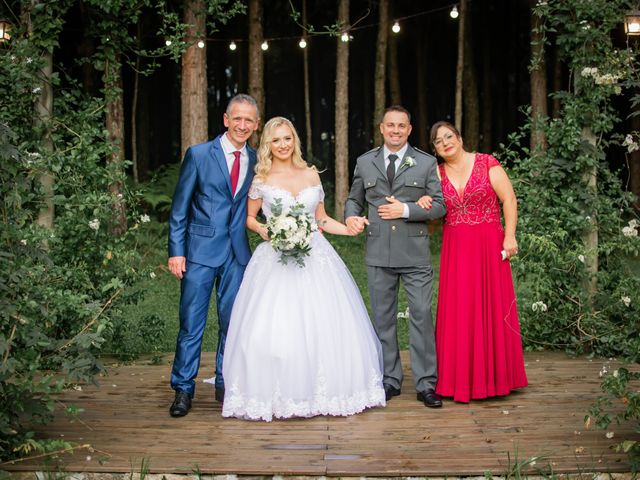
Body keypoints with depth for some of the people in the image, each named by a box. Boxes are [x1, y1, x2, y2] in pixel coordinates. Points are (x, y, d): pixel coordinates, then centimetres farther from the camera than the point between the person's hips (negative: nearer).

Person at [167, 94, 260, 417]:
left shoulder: (257, 161, 7)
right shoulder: (198, 155, -3)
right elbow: (179, 208, -2)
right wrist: (176, 251, -7)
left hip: (238, 254, 3)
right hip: (200, 251, -3)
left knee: (232, 322, 10)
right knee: (191, 323, 1)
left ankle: (225, 386, 24)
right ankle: (183, 389, 13)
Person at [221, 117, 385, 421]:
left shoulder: (311, 174, 10)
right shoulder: (261, 179, 3)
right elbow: (249, 217, 11)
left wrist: (350, 229, 3)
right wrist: (263, 231, -9)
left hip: (314, 257, 3)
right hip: (275, 260, -2)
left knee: (324, 325, -2)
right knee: (271, 327, -11)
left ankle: (321, 391, 12)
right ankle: (273, 394, 5)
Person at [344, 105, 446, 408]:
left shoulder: (426, 163, 4)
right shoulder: (365, 162, 10)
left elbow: (439, 205, 1)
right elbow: (354, 199, 17)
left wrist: (405, 209, -12)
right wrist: (351, 216, -6)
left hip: (415, 254, -2)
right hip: (378, 254, 2)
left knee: (422, 316, -4)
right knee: (383, 318, 8)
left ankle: (426, 384, 4)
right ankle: (390, 380, 19)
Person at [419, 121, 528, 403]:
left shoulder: (487, 163, -1)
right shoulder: (437, 175, 9)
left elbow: (509, 200, -4)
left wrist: (509, 237, -12)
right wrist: (425, 203, -7)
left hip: (488, 246, -3)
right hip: (455, 250, 3)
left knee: (491, 307, 1)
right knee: (457, 310, 2)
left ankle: (492, 375, 13)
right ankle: (461, 377, 11)